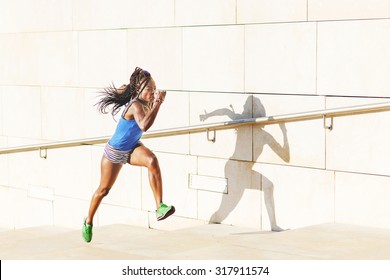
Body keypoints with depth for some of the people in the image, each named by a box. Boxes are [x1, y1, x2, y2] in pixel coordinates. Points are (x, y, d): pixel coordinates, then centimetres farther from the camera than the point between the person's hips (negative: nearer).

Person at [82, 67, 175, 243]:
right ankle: (88, 221, 38)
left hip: (132, 149, 6)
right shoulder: (136, 105, -31)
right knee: (103, 190, 12)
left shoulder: (144, 103, -8)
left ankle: (160, 206, -33)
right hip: (114, 151, -6)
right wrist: (158, 103, -50)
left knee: (151, 160, -29)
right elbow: (144, 126, -53)